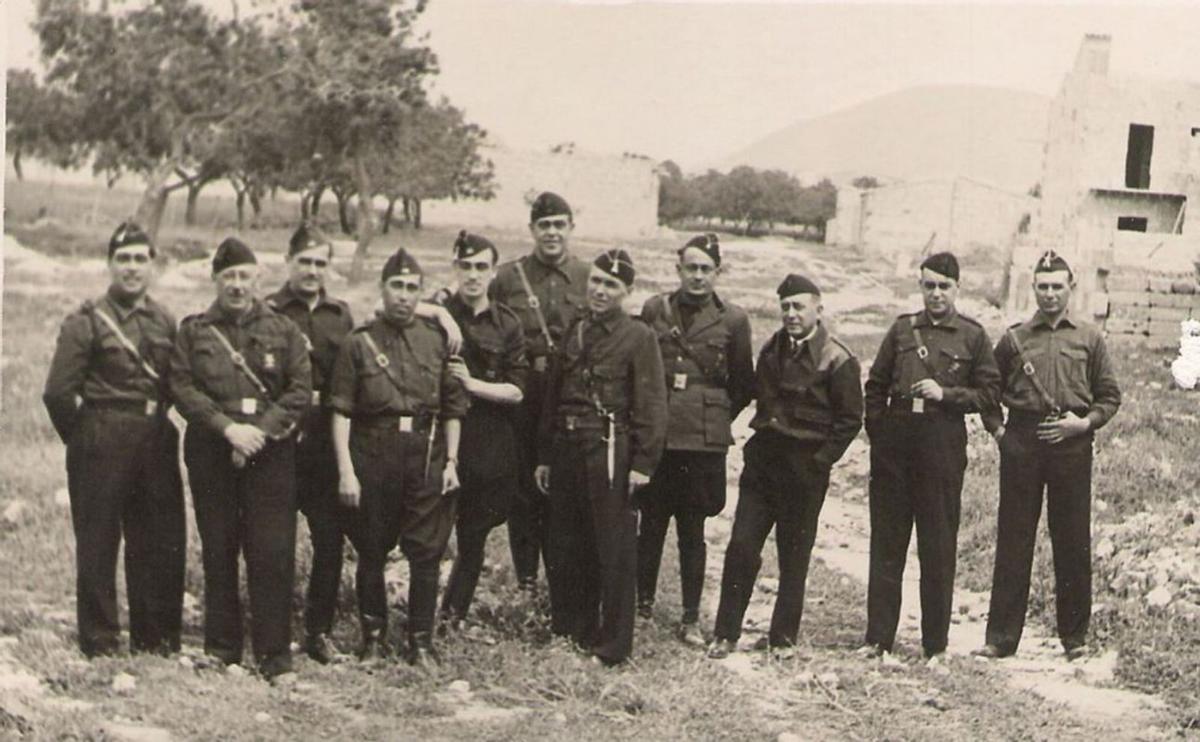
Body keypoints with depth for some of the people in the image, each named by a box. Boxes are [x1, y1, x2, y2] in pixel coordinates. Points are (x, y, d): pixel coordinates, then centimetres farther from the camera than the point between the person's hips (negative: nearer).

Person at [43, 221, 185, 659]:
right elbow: (58, 393, -9)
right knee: (97, 544, 2)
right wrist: (81, 438, -2)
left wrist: (161, 425, 9)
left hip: (156, 442, 5)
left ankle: (156, 637, 21)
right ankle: (100, 641, 13)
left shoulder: (165, 322, 11)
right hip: (102, 445, -5)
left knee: (162, 542, 8)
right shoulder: (86, 322, -6)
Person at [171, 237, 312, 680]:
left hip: (272, 453, -1)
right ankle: (222, 649, 17)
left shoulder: (283, 331, 8)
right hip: (211, 455, 1)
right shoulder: (192, 331, 8)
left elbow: (301, 391, 1)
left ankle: (275, 654, 2)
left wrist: (259, 432, -11)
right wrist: (227, 427, -13)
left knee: (273, 555, -5)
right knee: (218, 553, 6)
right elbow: (182, 388, -1)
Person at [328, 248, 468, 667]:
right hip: (372, 456, -1)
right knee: (371, 553, 8)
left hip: (427, 457, 1)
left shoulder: (438, 340, 7)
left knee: (426, 552, 2)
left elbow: (454, 407, 9)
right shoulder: (359, 343, 1)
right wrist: (345, 471, -9)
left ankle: (421, 641, 12)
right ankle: (373, 636, 22)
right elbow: (341, 412, -2)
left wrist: (451, 462, 3)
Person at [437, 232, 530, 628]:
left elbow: (516, 391, 1)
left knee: (474, 538, 10)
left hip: (490, 445, 2)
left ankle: (454, 617, 25)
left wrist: (473, 384, -12)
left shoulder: (507, 324, 5)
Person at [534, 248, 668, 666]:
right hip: (567, 449, 6)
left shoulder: (639, 337, -4)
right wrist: (544, 456, 15)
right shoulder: (573, 333, 13)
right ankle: (569, 628, 28)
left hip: (610, 451, -6)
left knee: (614, 551, -1)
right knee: (563, 546, 13)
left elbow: (652, 406, -8)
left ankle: (613, 645, 8)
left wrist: (643, 463, -13)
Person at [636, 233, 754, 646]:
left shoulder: (732, 320, 2)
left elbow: (744, 385, 10)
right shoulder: (654, 310, 5)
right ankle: (643, 601, 22)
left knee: (692, 531, 4)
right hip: (654, 435, 1)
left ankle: (691, 618, 13)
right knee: (651, 523, 7)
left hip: (703, 441, -1)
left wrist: (717, 418, 7)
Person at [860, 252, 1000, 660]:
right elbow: (876, 385, 13)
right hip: (895, 439, 2)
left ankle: (936, 644, 12)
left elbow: (989, 392, 3)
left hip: (944, 445, -2)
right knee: (886, 541, 5)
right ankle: (878, 638, 11)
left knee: (939, 547, 2)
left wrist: (946, 394, -11)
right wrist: (877, 432, 4)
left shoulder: (972, 336, 4)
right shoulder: (902, 329, 10)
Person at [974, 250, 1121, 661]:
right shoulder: (1014, 338, 8)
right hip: (1022, 443, 0)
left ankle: (1075, 635, 17)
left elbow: (1110, 396, 9)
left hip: (1072, 445, 0)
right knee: (1013, 541, 2)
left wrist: (1085, 422, -7)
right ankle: (1001, 636, 8)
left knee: (1073, 542, 4)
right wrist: (997, 428, 3)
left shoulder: (1089, 339, 8)